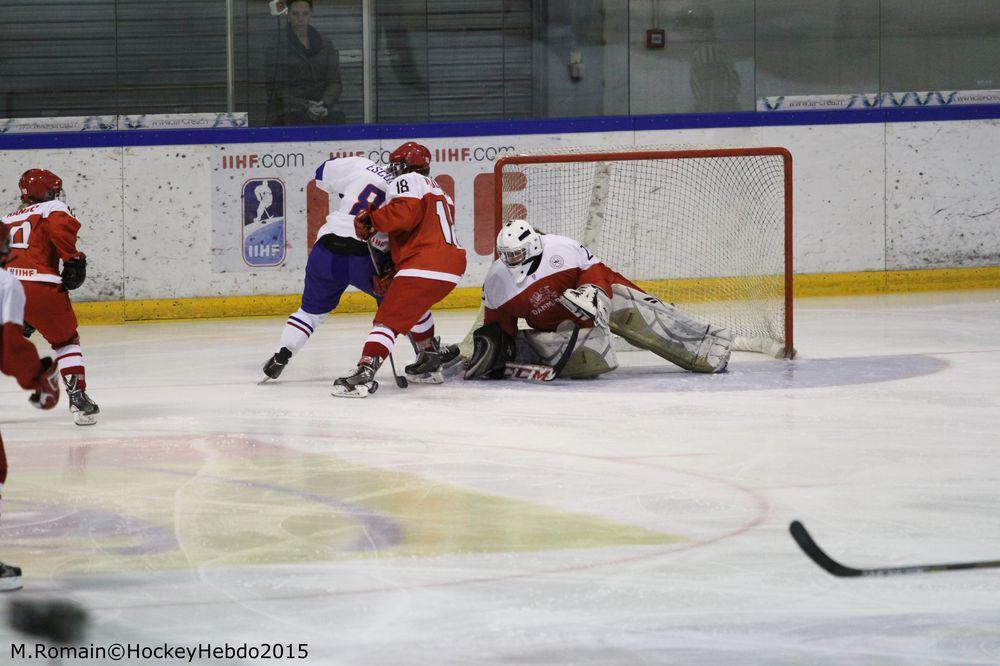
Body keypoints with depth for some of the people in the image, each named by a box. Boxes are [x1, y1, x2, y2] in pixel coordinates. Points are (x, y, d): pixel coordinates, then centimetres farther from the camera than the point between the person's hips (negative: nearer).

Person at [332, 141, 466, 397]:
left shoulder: (407, 181, 2)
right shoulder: (437, 190, 31)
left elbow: (404, 214, -20)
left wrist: (370, 221, -9)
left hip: (426, 266, -9)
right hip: (453, 263, 9)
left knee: (389, 317, -14)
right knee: (413, 305, 34)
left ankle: (364, 374, -29)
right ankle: (430, 363, 38)